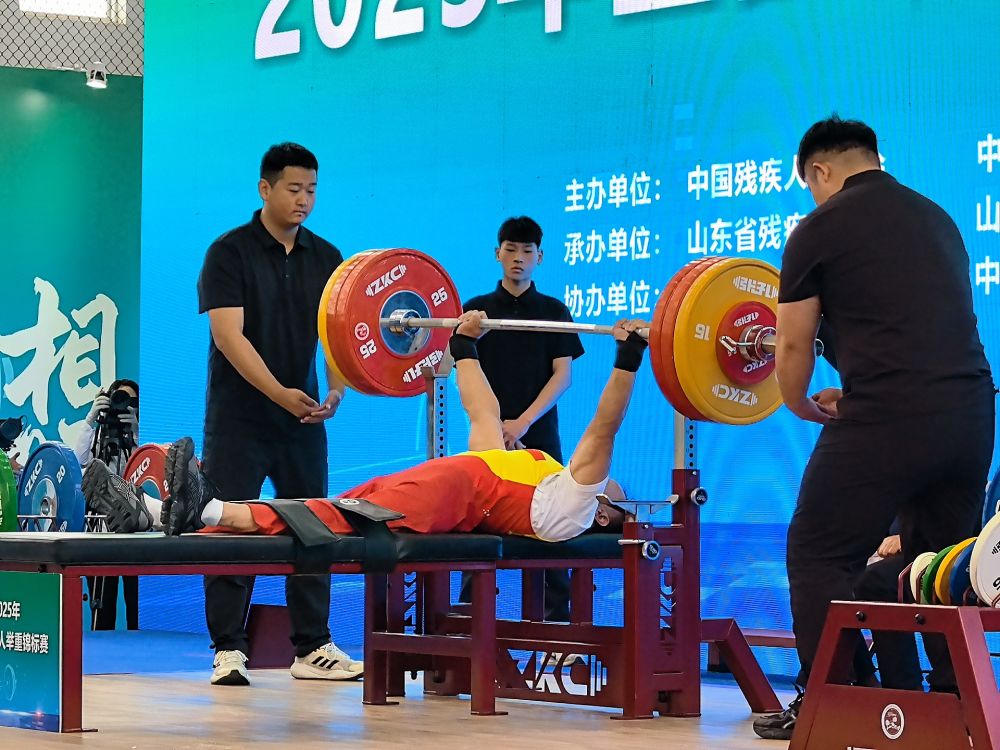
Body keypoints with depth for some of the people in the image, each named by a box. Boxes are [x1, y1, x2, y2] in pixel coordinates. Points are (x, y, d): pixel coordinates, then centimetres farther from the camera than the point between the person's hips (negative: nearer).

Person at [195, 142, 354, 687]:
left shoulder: (325, 258, 9)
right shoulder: (230, 253, -6)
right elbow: (228, 335, -15)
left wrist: (335, 389, -12)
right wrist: (279, 393, -25)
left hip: (303, 418, 5)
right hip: (240, 418, -5)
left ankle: (313, 647, 11)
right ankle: (228, 650, 0)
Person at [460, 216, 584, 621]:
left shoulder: (553, 311, 8)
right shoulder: (477, 309, 9)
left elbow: (563, 374, 0)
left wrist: (523, 422, -12)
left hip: (538, 439, 0)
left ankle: (557, 619, 1)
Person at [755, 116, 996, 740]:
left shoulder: (820, 229, 4)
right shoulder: (937, 218, 22)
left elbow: (795, 347, 9)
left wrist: (803, 407, 29)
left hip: (886, 421, -6)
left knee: (820, 556, 7)